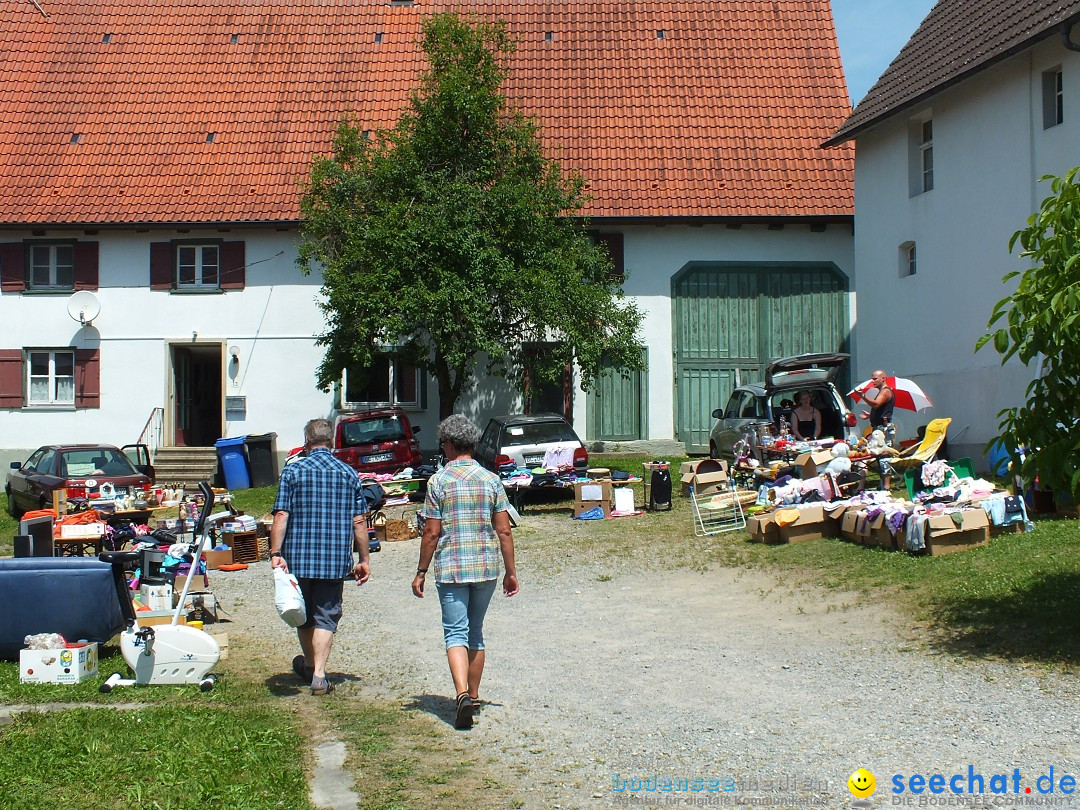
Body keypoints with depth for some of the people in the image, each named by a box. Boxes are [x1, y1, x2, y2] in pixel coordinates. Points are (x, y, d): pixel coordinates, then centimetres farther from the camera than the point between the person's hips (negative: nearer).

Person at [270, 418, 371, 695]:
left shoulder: (293, 471, -2)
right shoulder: (349, 474, 4)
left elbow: (281, 516, -9)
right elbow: (359, 522, 3)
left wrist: (276, 553, -9)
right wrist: (364, 560, 9)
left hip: (299, 558, 0)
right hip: (335, 560, 0)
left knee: (303, 615, 17)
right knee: (326, 617, 4)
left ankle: (309, 665, 36)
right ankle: (319, 675, -6)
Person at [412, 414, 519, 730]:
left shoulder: (439, 481, -6)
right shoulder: (491, 480, 2)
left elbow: (432, 533, -6)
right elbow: (504, 531, 1)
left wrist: (421, 572, 3)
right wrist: (511, 571, 10)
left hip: (450, 568, -3)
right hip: (487, 567, 3)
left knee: (456, 633, -2)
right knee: (476, 632, 17)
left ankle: (462, 694, -21)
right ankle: (473, 695, 24)